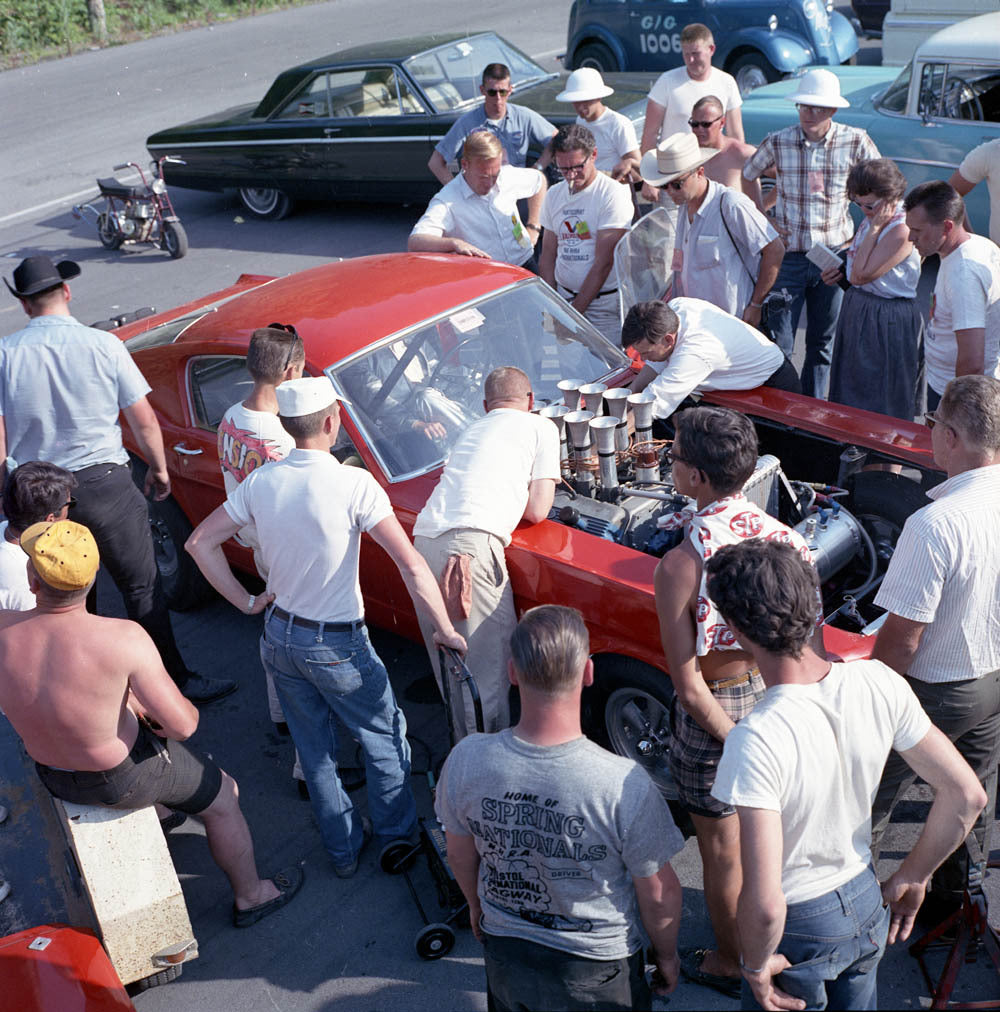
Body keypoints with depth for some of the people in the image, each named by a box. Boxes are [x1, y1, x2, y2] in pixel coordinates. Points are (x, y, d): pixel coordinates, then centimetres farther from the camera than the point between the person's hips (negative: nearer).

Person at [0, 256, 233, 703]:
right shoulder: (103, 344, -9)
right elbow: (144, 421, -5)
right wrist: (159, 469, 11)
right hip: (104, 485, -3)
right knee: (142, 589, 8)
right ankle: (176, 681, 14)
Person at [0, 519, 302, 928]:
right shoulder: (123, 639, -35)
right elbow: (182, 724, -29)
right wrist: (176, 714, -5)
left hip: (53, 775, 6)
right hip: (125, 777, -5)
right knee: (223, 795, 21)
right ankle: (252, 896, 42)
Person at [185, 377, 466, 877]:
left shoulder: (261, 482, -6)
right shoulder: (355, 485, -22)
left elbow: (200, 542, 1)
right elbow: (412, 565, -25)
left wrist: (246, 602, 6)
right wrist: (446, 630, -15)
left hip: (279, 639, 5)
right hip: (337, 647, -5)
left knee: (314, 752, 21)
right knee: (385, 741, 19)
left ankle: (343, 849, 35)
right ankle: (396, 839, 32)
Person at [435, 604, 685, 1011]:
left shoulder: (466, 760, -23)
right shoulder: (625, 785, -32)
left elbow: (461, 856, -3)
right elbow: (659, 895, -17)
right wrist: (666, 955, 4)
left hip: (505, 953, 3)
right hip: (597, 968, -2)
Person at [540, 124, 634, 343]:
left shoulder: (613, 194, -10)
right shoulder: (554, 195, 10)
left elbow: (604, 262, -14)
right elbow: (547, 257, 12)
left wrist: (575, 309, -14)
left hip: (604, 303, -5)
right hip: (562, 296, 5)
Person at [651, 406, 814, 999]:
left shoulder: (681, 565, -27)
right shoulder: (784, 537, -12)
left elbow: (690, 685, -23)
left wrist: (736, 742, -12)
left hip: (714, 716, -5)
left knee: (723, 853, 17)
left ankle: (730, 962, 40)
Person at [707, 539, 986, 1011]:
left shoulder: (756, 741, -35)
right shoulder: (879, 683, -18)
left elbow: (764, 903, -34)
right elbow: (967, 795, -8)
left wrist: (756, 965, -14)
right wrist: (912, 876, 6)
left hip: (799, 926, -5)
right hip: (866, 905, 5)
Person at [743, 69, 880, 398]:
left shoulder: (855, 142, -5)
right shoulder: (777, 142, -5)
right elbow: (746, 178, 12)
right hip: (788, 256, -1)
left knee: (822, 342, 12)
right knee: (777, 342, -3)